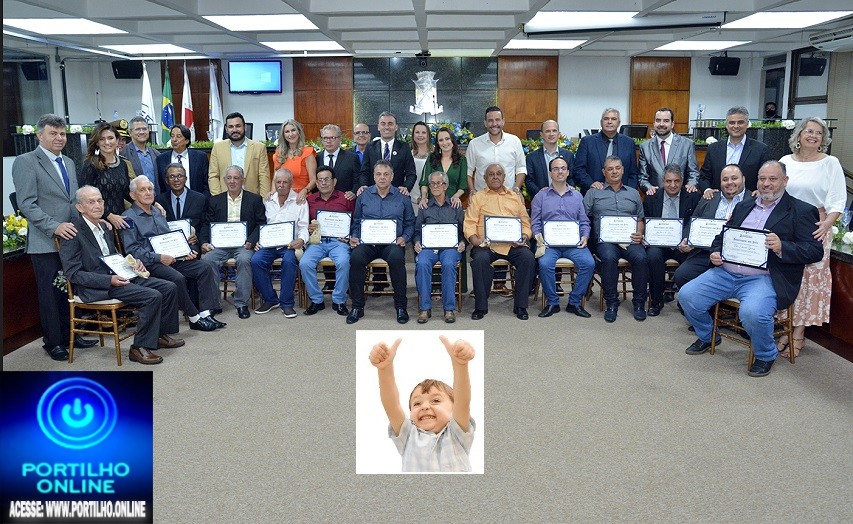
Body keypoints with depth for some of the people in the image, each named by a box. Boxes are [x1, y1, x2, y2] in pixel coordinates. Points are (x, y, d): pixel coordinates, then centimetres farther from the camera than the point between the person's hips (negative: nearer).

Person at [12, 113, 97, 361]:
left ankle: (68, 335, 26)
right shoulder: (25, 162, -7)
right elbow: (26, 204, -14)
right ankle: (53, 341, 17)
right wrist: (54, 227, -22)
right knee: (50, 294, 4)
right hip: (45, 243, -6)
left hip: (71, 238, 6)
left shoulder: (68, 162, 16)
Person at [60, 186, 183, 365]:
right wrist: (109, 281, -24)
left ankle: (161, 334, 13)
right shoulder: (74, 232, -12)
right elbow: (73, 273, -15)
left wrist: (134, 263, 5)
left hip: (119, 276, 9)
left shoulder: (104, 226, 15)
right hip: (97, 288, -9)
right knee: (152, 297, -25)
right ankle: (139, 348, -13)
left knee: (169, 288, -2)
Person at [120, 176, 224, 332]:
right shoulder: (129, 218, -2)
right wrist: (158, 257, -20)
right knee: (177, 278, -33)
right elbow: (132, 250, -11)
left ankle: (205, 313, -17)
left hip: (171, 258, 8)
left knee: (205, 269, -11)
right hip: (149, 263, -7)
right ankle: (194, 319, -19)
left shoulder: (158, 212, 23)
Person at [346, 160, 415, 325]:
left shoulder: (402, 198, 11)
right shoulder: (364, 196, 14)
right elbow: (356, 221, 17)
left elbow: (409, 224, 12)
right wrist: (354, 237, 0)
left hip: (393, 243, -1)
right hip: (367, 242, 1)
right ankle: (357, 306, -19)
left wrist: (404, 238, -5)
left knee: (397, 258, -35)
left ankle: (400, 306, -21)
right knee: (356, 257, -31)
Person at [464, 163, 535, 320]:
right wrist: (475, 240, -13)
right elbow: (469, 223, 5)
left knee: (528, 257, -27)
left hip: (512, 244, 2)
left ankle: (520, 306, -16)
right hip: (486, 244, -2)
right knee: (480, 259, -33)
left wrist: (524, 237, -2)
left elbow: (525, 222, 18)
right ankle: (480, 306, -18)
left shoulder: (515, 197, 23)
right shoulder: (478, 198, 16)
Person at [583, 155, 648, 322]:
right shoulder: (594, 193, 16)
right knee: (609, 257, -35)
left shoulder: (633, 193, 25)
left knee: (641, 258, -30)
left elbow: (640, 219, 22)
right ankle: (611, 303, -21)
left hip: (630, 240, 2)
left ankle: (639, 302, -14)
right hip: (605, 240, -2)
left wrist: (639, 234, 2)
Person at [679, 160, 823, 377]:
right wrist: (715, 253, 2)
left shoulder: (801, 211, 4)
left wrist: (782, 247, -21)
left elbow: (815, 251, -4)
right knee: (686, 295, -10)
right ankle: (707, 337, 19)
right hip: (726, 272, 6)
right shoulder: (743, 207, 22)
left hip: (764, 278, -6)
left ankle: (765, 356, -1)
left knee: (752, 312, -34)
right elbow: (722, 236, 24)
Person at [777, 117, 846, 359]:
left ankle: (799, 333, 4)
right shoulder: (785, 162, 8)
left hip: (815, 229, -2)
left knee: (811, 279, -2)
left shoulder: (830, 163, 1)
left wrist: (827, 224, -18)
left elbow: (837, 201, -3)